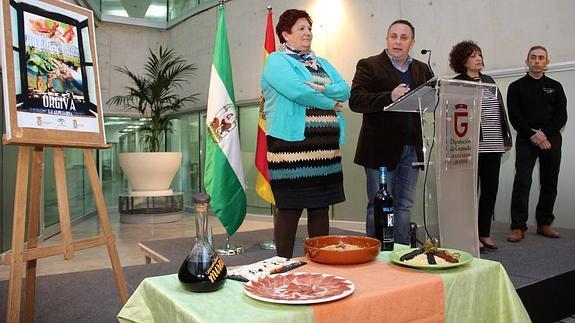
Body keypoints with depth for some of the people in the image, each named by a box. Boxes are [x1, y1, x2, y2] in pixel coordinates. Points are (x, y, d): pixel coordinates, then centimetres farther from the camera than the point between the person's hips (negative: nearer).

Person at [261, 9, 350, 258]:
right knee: (289, 209, -1)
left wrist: (321, 88, -12)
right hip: (292, 144, -6)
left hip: (326, 146, 7)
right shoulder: (277, 60, 1)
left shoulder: (322, 63, 22)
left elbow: (345, 91, 8)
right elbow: (297, 91, -16)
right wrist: (331, 104, -4)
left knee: (321, 207, 10)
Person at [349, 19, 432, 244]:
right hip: (381, 148, -4)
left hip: (412, 148, 5)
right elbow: (355, 100, -12)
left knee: (404, 206, 11)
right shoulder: (369, 65, 0)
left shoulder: (422, 70, 16)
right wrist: (390, 97, -25)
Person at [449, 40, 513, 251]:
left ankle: (484, 233, 20)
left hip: (493, 145, 7)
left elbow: (501, 110, 18)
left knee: (491, 189, 9)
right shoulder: (457, 83, -4)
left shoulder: (489, 81, 17)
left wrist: (506, 137, 14)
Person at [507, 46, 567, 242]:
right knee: (522, 182, -10)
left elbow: (562, 116, 4)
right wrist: (532, 136, -12)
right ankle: (518, 227, -9)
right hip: (526, 141, -3)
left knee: (549, 183, 5)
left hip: (551, 140, 3)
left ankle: (544, 224, 16)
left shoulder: (555, 86, 14)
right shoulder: (516, 87, 8)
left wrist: (544, 133, -12)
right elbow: (514, 117, -2)